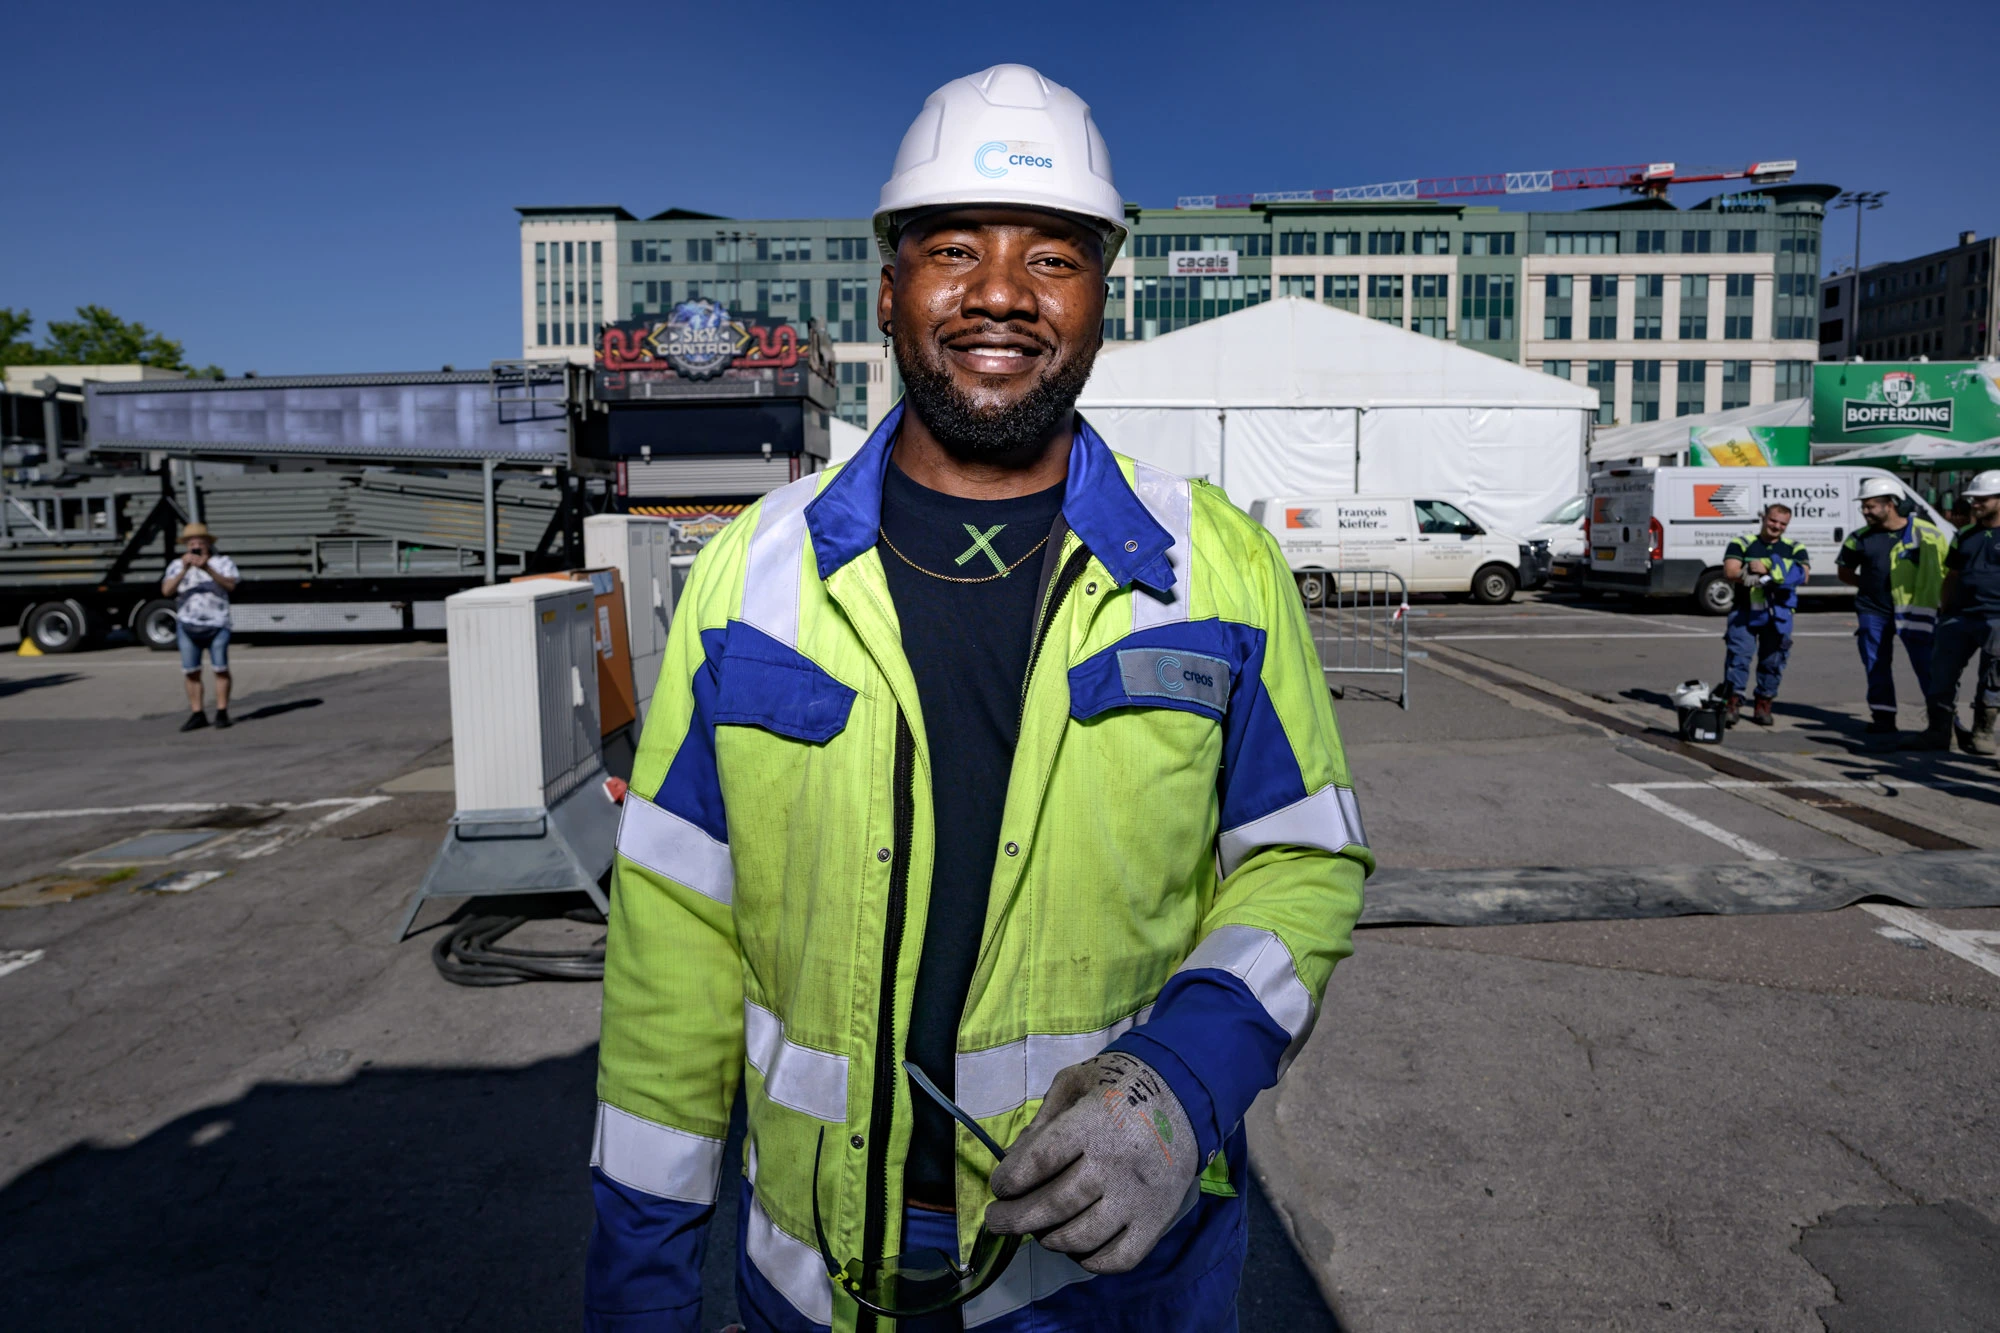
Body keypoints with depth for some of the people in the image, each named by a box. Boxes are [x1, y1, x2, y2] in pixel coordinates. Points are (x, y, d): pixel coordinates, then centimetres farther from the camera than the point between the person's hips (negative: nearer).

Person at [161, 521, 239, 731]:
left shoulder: (222, 562, 3)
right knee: (191, 671, 2)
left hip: (217, 625, -2)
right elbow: (166, 591, -3)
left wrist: (207, 568, -24)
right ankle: (197, 714, 8)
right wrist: (184, 570, -15)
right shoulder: (177, 565, 10)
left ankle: (222, 712, 7)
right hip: (188, 625, 3)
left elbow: (231, 585, -13)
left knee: (221, 669, -1)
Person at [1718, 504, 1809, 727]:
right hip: (1745, 610, -2)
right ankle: (1733, 702, -2)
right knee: (1738, 654, -8)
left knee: (1772, 659, 4)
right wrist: (1762, 572, -17)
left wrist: (1767, 569, -15)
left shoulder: (1794, 549, 12)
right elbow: (1730, 572, -7)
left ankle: (1763, 705, 15)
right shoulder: (1742, 544, 7)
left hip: (1778, 613, 2)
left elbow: (1803, 576, -5)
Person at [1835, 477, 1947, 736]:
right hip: (1873, 611, 3)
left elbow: (1946, 572, 3)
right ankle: (1883, 719, 16)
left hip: (1916, 610, -3)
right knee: (1876, 667, 6)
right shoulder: (1860, 537, 4)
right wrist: (1868, 584, 2)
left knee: (1928, 666, -1)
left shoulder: (1927, 532, -3)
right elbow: (1844, 571, 16)